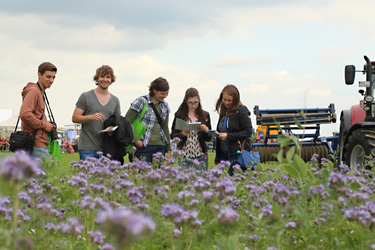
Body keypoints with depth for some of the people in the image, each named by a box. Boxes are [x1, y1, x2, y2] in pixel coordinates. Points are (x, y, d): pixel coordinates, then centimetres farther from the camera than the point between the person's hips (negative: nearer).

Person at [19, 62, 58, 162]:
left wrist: (48, 124, 9)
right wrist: (44, 125, -14)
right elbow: (24, 114, -22)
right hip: (37, 143, -10)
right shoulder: (33, 91, -10)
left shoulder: (40, 92, 22)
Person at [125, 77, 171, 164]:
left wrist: (169, 150, 19)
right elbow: (126, 123, -6)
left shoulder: (164, 105, 15)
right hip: (143, 147, -6)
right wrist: (135, 140, -14)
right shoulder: (141, 102, -4)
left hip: (160, 147, 6)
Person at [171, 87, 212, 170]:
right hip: (184, 155, -1)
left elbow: (209, 138, 9)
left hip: (200, 156, 1)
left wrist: (206, 130, -11)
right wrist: (182, 134, -15)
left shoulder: (205, 115, 8)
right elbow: (173, 136, 4)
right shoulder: (179, 115, 3)